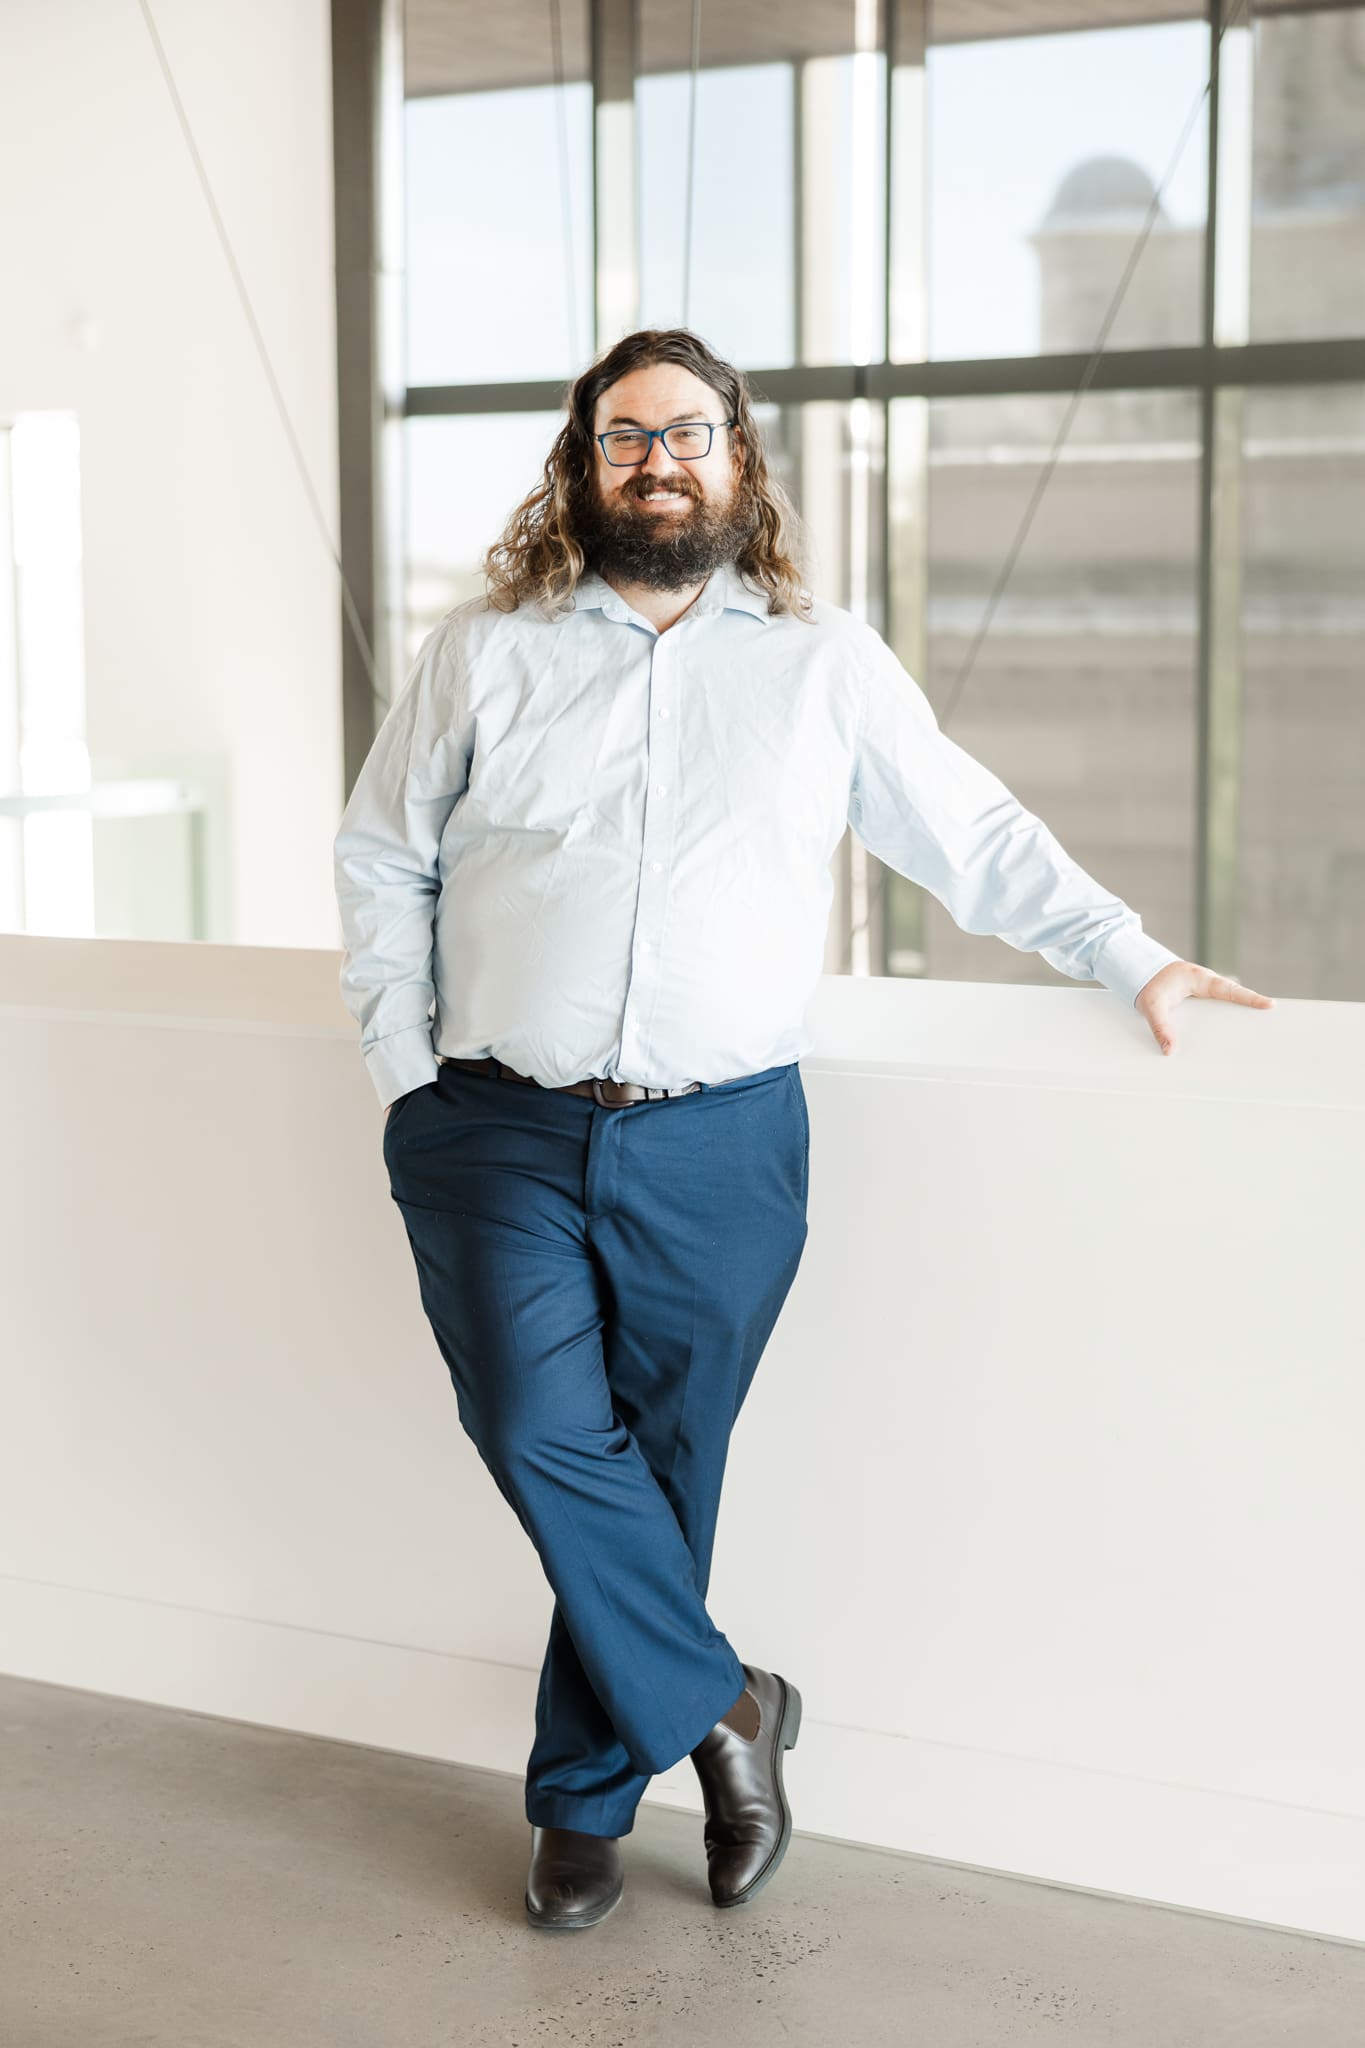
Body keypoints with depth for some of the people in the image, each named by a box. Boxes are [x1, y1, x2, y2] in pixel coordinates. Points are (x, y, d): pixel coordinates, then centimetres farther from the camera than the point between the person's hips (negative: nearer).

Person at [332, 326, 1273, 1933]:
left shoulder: (827, 667, 10)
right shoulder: (481, 652, 9)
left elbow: (977, 837, 16)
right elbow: (380, 859, 12)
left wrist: (1132, 960, 11)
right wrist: (405, 1076, 3)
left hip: (719, 1150, 0)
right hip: (500, 1138, 0)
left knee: (655, 1473, 3)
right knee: (548, 1441, -13)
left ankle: (584, 1799, 20)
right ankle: (720, 1708, 8)